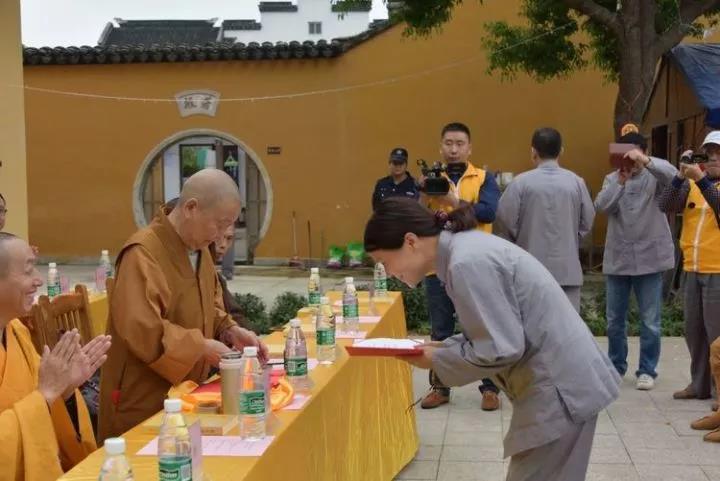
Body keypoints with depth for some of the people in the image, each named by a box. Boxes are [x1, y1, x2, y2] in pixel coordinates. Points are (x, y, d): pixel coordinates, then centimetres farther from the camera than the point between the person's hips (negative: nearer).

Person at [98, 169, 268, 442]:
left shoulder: (201, 250, 9)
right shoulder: (143, 254, -21)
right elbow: (140, 329, -29)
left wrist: (229, 330, 0)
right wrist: (202, 347, -22)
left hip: (186, 396, 9)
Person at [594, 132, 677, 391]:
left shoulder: (654, 177, -2)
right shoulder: (612, 178, 6)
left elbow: (673, 175, -24)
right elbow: (601, 206, -9)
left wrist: (645, 161, -37)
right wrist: (620, 182, -22)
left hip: (649, 258, -3)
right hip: (617, 259, 3)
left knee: (650, 321, 3)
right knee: (614, 320, 12)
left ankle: (647, 370, 15)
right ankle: (615, 366, 27)